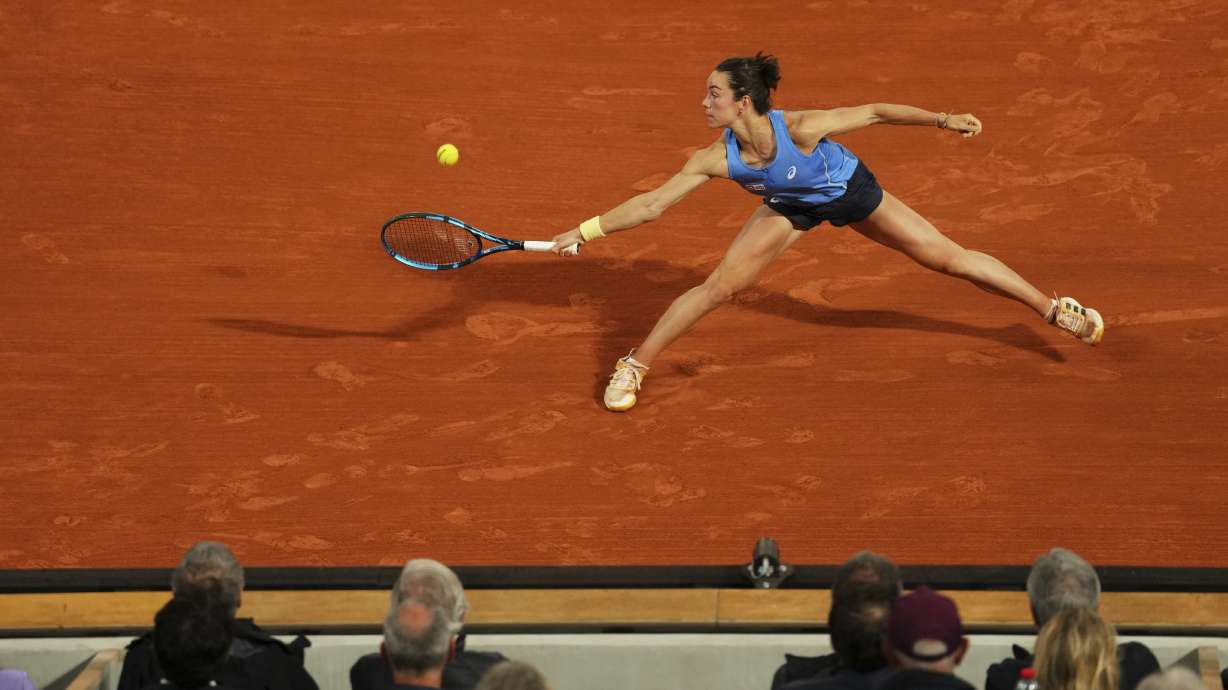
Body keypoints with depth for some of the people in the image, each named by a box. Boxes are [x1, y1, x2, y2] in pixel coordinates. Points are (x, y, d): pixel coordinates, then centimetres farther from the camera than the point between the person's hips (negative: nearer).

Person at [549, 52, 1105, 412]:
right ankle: (634, 365, 3)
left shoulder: (799, 129, -39)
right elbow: (652, 203, -23)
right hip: (792, 206, 2)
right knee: (718, 286, -10)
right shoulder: (717, 159, -29)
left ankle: (1053, 309, 16)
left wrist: (943, 119, -32)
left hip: (850, 191, -2)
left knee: (951, 259, 0)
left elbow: (874, 113, -29)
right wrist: (587, 231, -28)